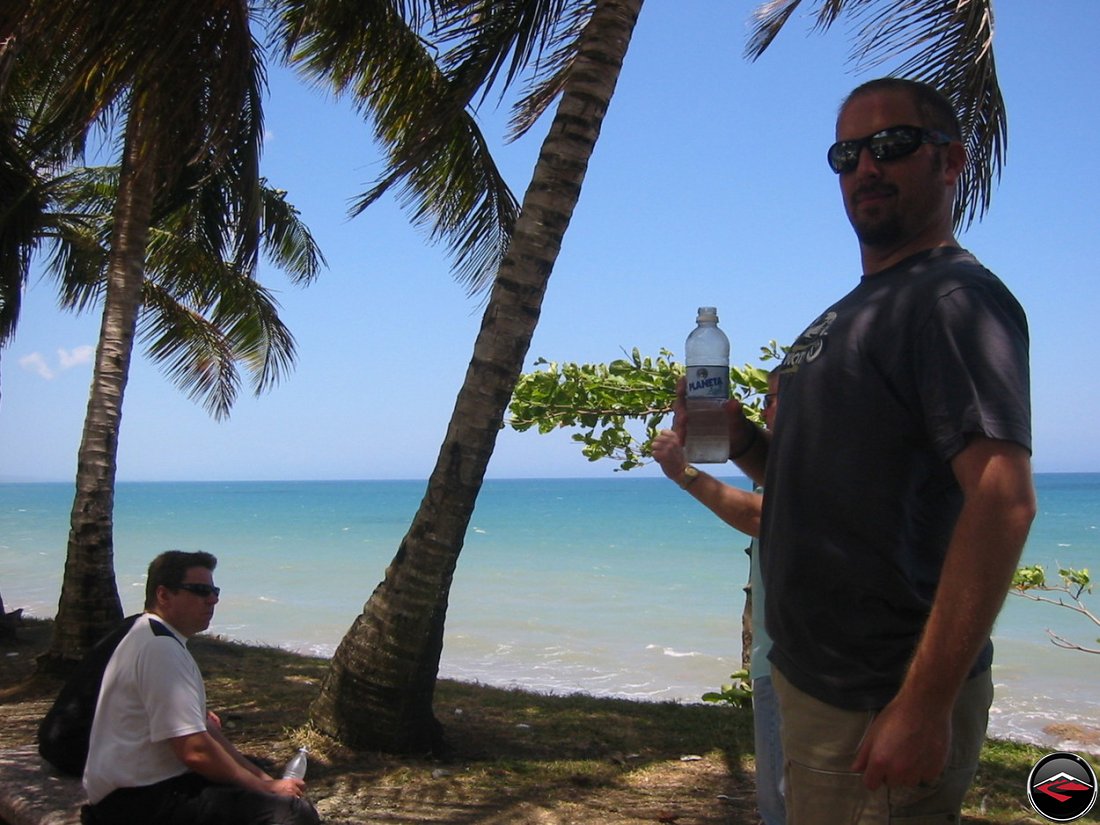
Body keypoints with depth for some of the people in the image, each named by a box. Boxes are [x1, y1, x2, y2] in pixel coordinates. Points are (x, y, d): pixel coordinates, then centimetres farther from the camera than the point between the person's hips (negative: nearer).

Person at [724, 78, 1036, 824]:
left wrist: (924, 705, -28)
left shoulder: (956, 297, -14)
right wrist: (742, 440, 0)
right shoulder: (849, 313, 15)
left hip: (885, 704, -9)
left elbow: (1003, 498, -25)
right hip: (811, 679, 9)